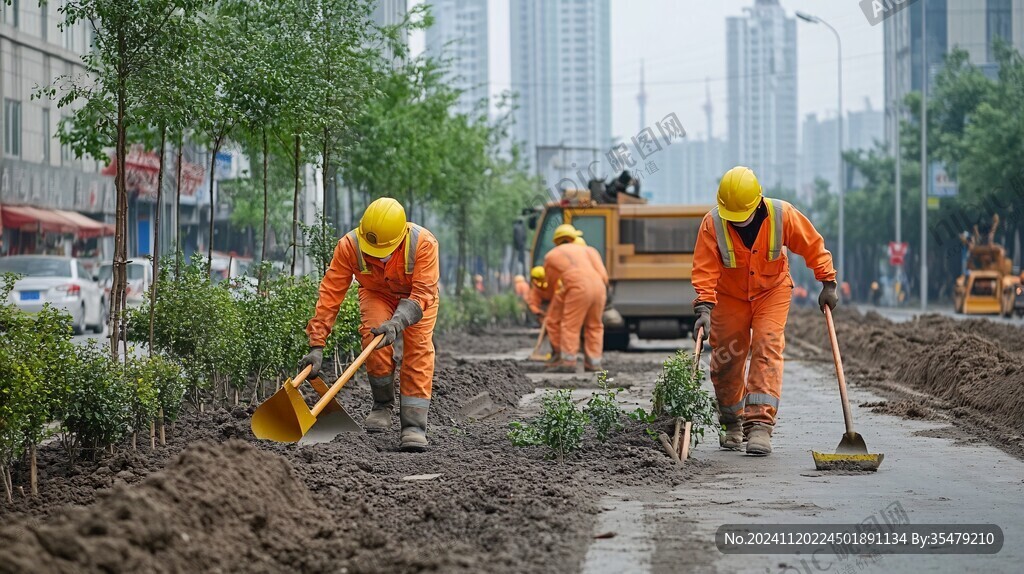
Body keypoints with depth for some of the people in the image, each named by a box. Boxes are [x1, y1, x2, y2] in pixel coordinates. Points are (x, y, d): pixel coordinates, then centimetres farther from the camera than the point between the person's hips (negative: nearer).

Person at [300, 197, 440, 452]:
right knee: (373, 334, -26)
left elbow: (422, 292, -39)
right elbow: (330, 294, -31)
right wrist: (316, 346, -36)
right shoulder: (349, 245, -33)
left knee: (419, 347, -20)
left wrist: (397, 323, -56)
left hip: (417, 296, -1)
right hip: (377, 294, 1)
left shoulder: (424, 243, -37)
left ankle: (414, 426, -21)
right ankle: (382, 405, -6)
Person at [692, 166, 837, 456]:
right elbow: (705, 270, -23)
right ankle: (732, 424, 25)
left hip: (772, 292, -1)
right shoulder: (712, 224, -23)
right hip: (730, 296, 1)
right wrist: (704, 307, -35)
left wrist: (828, 283, -8)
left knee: (767, 350, -18)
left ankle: (760, 424, -25)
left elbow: (813, 245, -8)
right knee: (726, 360, 2)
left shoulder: (782, 215, -21)